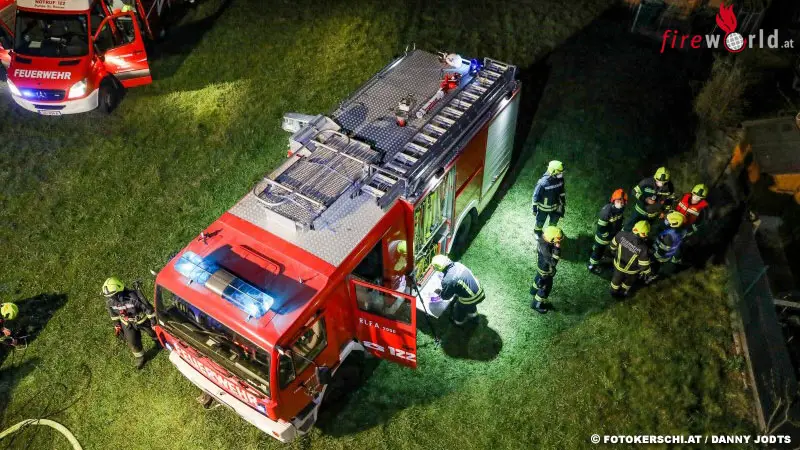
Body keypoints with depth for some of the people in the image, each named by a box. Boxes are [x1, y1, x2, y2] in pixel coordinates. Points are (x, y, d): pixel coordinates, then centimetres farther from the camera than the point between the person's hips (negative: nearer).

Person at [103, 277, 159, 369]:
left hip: (142, 320, -3)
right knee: (133, 343, 13)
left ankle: (157, 340, 61)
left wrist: (153, 321, -17)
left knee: (153, 333, 25)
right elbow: (113, 312, -1)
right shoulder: (110, 301, -25)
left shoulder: (134, 296, -41)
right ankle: (140, 358, 42)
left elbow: (147, 307, -26)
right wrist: (116, 324, 9)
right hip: (128, 324, 3)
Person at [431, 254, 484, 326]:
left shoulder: (448, 281, -28)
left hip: (470, 299, -5)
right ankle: (473, 314, 66)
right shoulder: (458, 264, -9)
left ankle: (459, 321, 56)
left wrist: (439, 292, 11)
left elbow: (445, 296, -10)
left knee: (458, 307, 28)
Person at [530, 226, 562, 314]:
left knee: (539, 278, 35)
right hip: (546, 271, -8)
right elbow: (553, 262, -46)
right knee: (545, 288, 16)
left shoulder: (544, 240, -21)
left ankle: (534, 291, 66)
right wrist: (557, 249, -50)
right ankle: (536, 305, 38)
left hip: (541, 266, 8)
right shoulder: (546, 249, -45)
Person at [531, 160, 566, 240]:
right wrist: (534, 209, -13)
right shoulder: (542, 183, -37)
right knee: (540, 222, 22)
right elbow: (536, 196, -22)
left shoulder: (560, 179, -19)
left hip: (555, 206, 5)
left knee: (554, 221, 28)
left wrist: (563, 203, 9)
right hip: (543, 208, -5)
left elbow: (562, 191, 1)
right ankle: (537, 232, 54)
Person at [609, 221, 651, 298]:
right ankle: (622, 292, 60)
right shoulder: (643, 248, -40)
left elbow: (613, 244, -8)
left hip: (618, 264, 3)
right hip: (631, 270, -3)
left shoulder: (622, 234, -31)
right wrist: (646, 272, -3)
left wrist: (614, 250, 14)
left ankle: (614, 291, 61)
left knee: (617, 278, 34)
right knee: (629, 281, 33)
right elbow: (644, 264, -25)